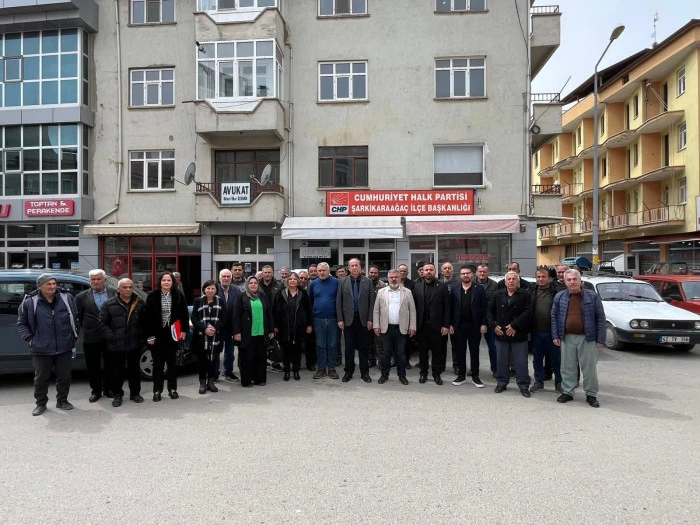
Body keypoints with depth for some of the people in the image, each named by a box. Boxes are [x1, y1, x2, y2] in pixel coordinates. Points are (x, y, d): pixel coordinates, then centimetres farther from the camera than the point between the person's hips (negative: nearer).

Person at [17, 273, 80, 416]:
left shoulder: (67, 298, 0)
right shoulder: (29, 302, -5)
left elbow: (76, 318, 10)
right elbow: (21, 323, 7)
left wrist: (75, 335, 7)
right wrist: (30, 339, -2)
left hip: (64, 348, 1)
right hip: (41, 349, -1)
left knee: (64, 376, 10)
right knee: (41, 378, 10)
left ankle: (62, 401, 28)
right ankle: (41, 403, 27)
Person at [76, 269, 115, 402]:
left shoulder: (115, 294, 0)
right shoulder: (82, 296, 1)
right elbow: (78, 317, 5)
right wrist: (85, 330, 3)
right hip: (91, 337, 0)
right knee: (93, 366, 9)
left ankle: (108, 389, 26)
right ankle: (96, 391, 23)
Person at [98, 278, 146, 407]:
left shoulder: (140, 303, 4)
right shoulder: (109, 304, -2)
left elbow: (145, 322, 7)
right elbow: (103, 324, -2)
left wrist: (142, 336, -2)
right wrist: (111, 337, -11)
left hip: (135, 344, 2)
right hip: (116, 345, -1)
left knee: (135, 370, 13)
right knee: (116, 371, 6)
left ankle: (135, 393, 26)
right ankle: (117, 395, 21)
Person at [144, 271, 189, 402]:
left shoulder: (178, 296, -1)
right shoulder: (152, 296, -5)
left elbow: (184, 315, 5)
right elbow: (148, 317, -5)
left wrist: (184, 330, 2)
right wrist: (149, 335, -8)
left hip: (172, 334, 1)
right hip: (157, 335, -1)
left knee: (172, 362, 10)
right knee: (157, 363, 5)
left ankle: (172, 389, 21)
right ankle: (157, 390, 15)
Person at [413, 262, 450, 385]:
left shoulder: (442, 286, -1)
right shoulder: (417, 286, 5)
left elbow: (447, 307, -3)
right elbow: (414, 306, 3)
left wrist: (446, 325, -8)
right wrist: (413, 324, -3)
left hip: (436, 325, -2)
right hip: (421, 325, 2)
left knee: (437, 351, 7)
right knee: (422, 350, 10)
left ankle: (437, 374, 20)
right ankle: (423, 373, 23)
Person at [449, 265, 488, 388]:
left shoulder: (479, 290, 1)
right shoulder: (454, 290, 5)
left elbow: (484, 308, -1)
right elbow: (450, 308, 4)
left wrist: (483, 324, -7)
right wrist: (450, 324, -2)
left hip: (474, 326, -1)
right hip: (459, 326, 1)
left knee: (474, 351, 7)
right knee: (460, 351, 7)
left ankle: (475, 376, 16)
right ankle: (461, 375, 18)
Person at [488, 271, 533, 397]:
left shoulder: (525, 295, -3)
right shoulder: (497, 295, 7)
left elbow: (528, 312, -12)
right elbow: (490, 311, 10)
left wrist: (515, 326, -17)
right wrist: (494, 325, -3)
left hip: (518, 334, -3)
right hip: (501, 334, 3)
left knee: (521, 362, 4)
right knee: (501, 360, 12)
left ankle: (524, 385, 16)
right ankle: (501, 382, 26)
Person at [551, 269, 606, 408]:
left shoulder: (592, 296, -1)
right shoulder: (559, 297, 5)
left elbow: (600, 318, -1)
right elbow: (554, 317, 8)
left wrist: (600, 339, -5)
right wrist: (555, 336, 1)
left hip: (587, 338, -2)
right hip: (567, 338, 2)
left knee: (589, 368, 5)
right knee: (568, 367, 9)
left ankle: (591, 395, 18)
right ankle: (567, 392, 21)